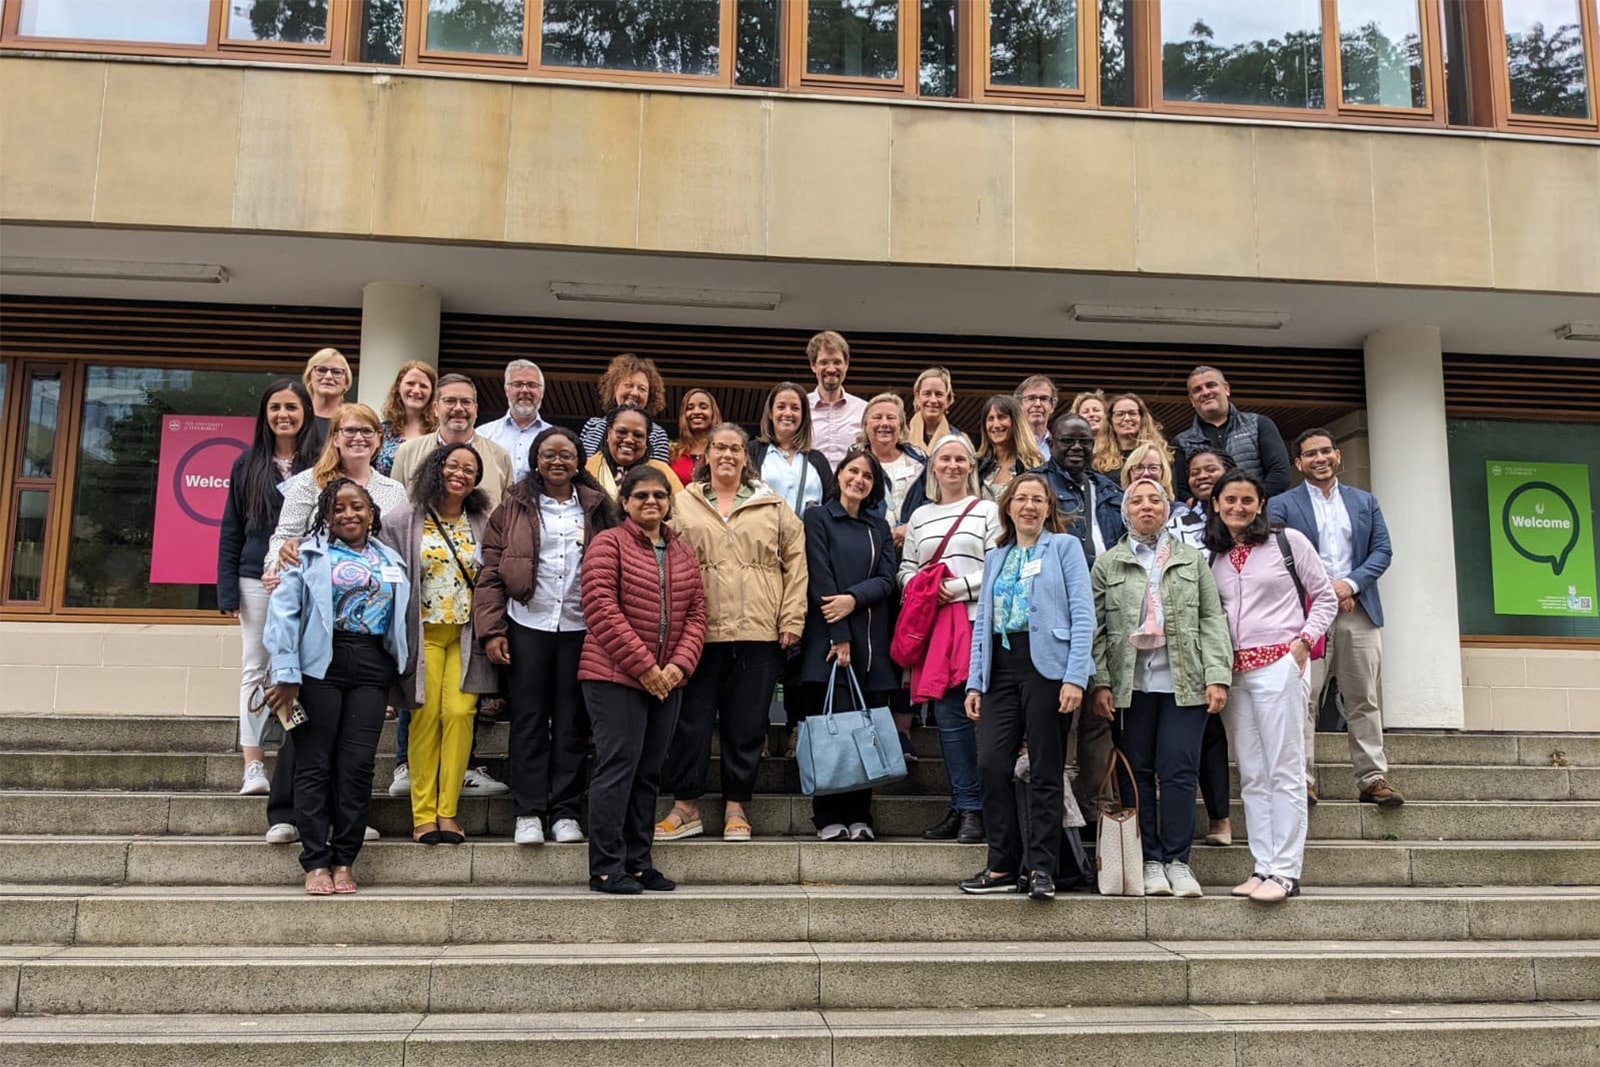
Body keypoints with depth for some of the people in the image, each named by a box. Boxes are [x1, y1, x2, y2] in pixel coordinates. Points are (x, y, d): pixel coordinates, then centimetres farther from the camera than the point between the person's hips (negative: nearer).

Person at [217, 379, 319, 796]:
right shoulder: (248, 464, 9)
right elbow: (231, 530, 9)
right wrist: (228, 591, 1)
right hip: (257, 581, 2)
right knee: (254, 670, 2)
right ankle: (254, 766, 3)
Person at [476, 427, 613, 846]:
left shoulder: (596, 508, 9)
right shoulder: (515, 505, 5)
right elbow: (491, 572, 2)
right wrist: (491, 629, -6)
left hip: (579, 629, 1)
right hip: (527, 627, -1)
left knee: (572, 722, 5)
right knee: (528, 720, 3)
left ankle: (565, 811, 12)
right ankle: (528, 812, 9)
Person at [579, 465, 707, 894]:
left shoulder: (682, 552, 15)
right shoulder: (609, 543, -3)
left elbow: (695, 613, 12)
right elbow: (601, 609, -12)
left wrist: (679, 664, -4)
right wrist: (642, 665, -15)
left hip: (666, 680, 6)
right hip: (615, 676, -6)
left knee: (648, 773, 10)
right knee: (618, 768, -7)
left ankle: (638, 863, 17)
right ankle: (606, 869, -1)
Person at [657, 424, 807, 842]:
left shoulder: (773, 508, 11)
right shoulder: (682, 506, 9)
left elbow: (795, 563, 7)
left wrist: (791, 621, -1)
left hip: (758, 635, 1)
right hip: (698, 633, 0)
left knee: (747, 726, 6)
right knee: (691, 722, 4)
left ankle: (736, 807, 18)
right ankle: (685, 806, 15)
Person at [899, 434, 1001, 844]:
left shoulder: (987, 511, 6)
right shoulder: (920, 516, 20)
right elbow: (905, 569, 17)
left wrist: (958, 587, -12)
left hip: (975, 621, -4)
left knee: (957, 713, -10)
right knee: (946, 713, 3)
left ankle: (971, 809, -2)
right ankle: (963, 806, 10)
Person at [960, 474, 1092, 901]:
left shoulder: (1065, 546, 5)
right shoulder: (995, 557, 20)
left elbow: (1083, 614, -4)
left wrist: (1075, 676, -14)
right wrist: (974, 682, 10)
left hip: (1046, 666, -4)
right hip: (1001, 670, 5)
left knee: (1045, 771, 0)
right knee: (991, 765, -3)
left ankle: (1040, 868, 7)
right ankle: (1003, 866, 8)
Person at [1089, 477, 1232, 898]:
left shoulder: (1193, 559, 13)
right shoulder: (1107, 563, 10)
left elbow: (1212, 620, 7)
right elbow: (1095, 627, 4)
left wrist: (1217, 676, -4)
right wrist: (1100, 682, -6)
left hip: (1184, 683, 0)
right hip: (1129, 685, 0)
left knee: (1179, 771, -3)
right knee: (1137, 773, 2)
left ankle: (1177, 860, 7)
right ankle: (1150, 861, 10)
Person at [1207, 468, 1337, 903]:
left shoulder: (1288, 541, 2)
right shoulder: (1212, 557, 13)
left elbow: (1325, 597, 4)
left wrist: (1304, 641, -8)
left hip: (1278, 666, -4)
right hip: (1233, 671, 5)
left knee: (1283, 771, -4)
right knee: (1251, 776, 7)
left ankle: (1285, 872, -1)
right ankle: (1263, 866, 11)